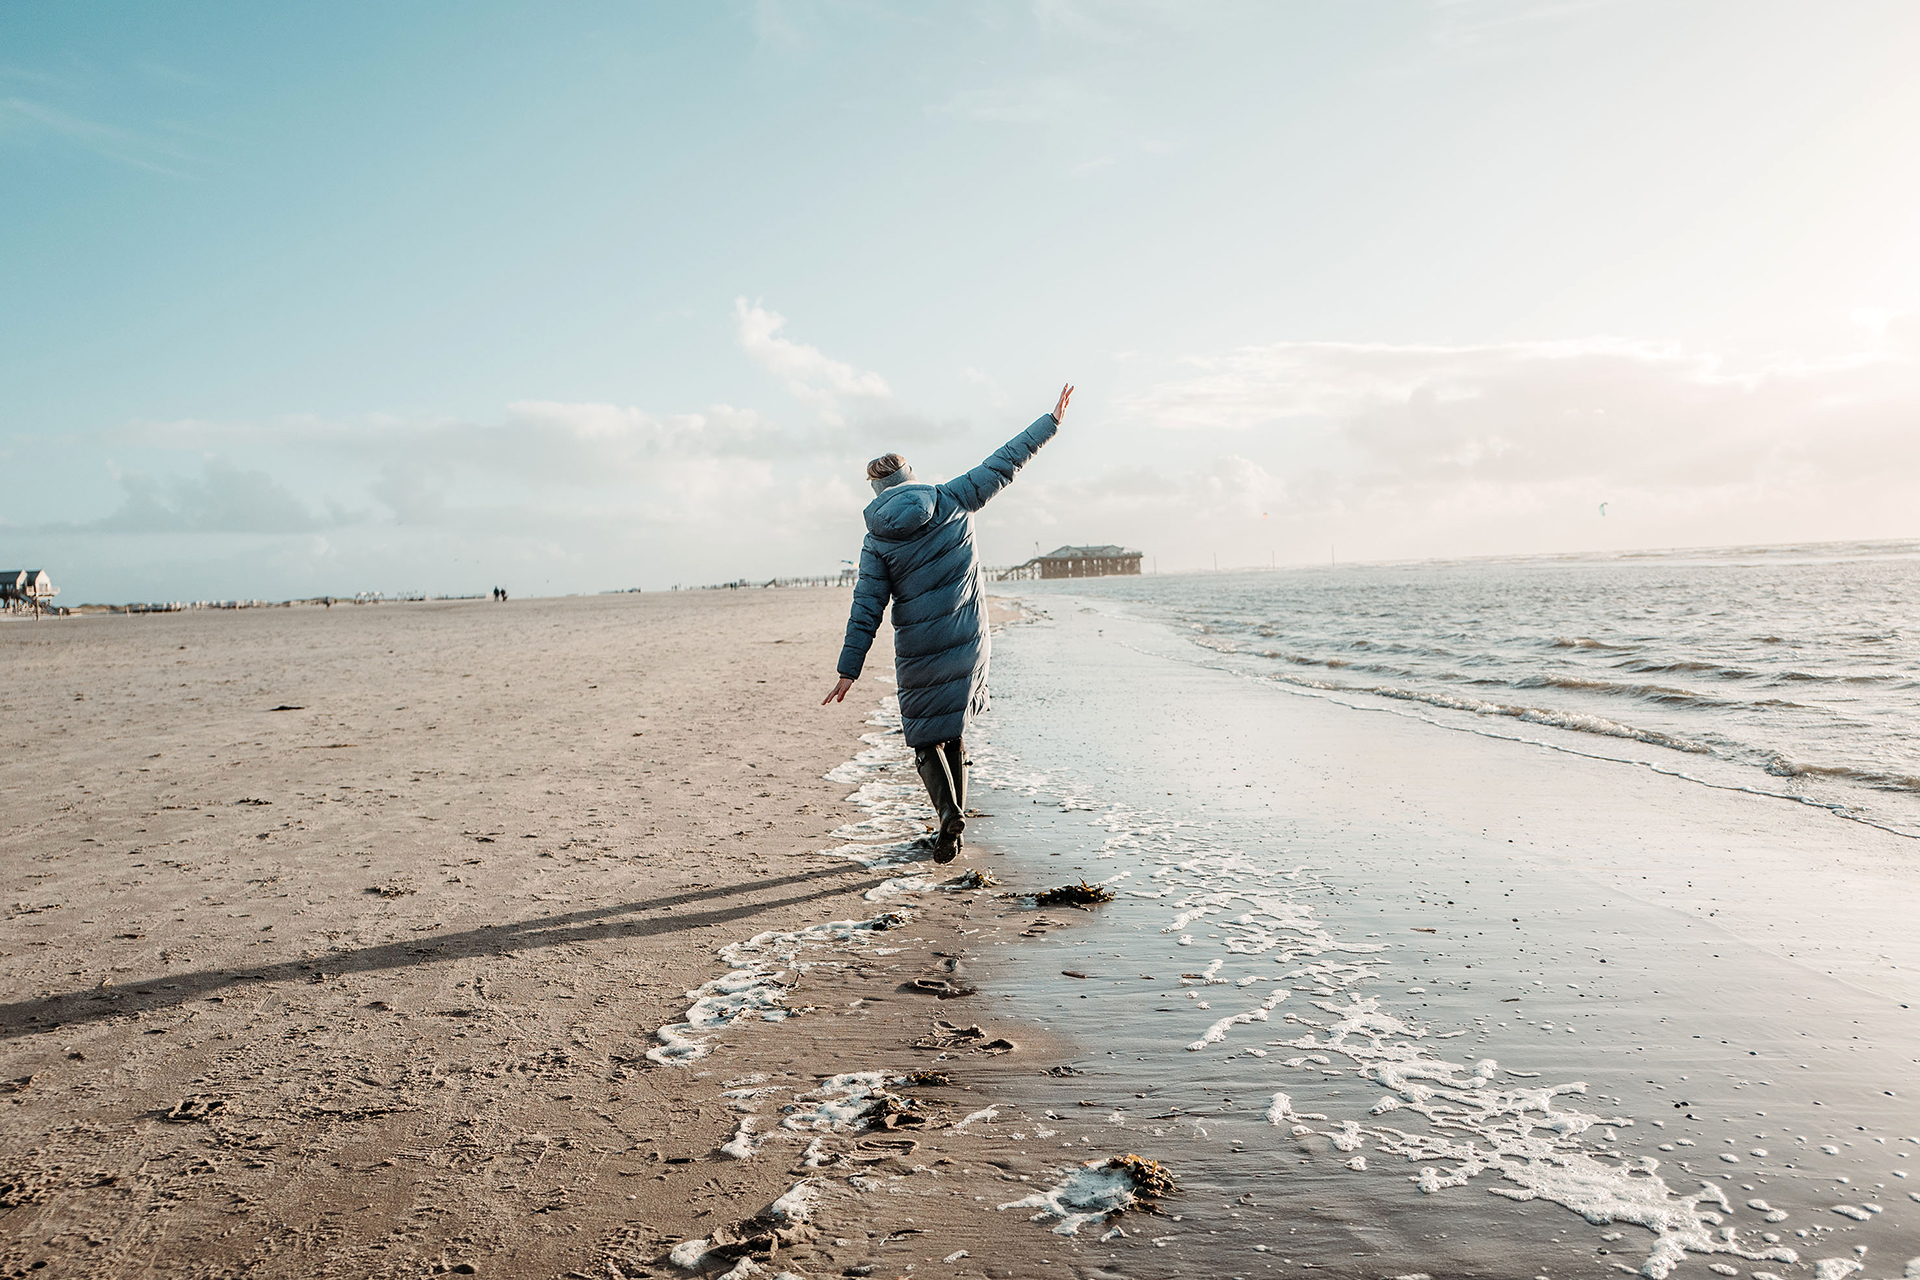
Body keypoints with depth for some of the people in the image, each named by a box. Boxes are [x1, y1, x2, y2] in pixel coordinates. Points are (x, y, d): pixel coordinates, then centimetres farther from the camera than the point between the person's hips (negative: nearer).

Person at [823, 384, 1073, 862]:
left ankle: (948, 811, -13)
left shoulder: (877, 539, -3)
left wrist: (848, 670, -5)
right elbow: (1003, 463, 7)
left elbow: (866, 611, -7)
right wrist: (1051, 421, 17)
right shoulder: (951, 499, 0)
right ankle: (955, 812, 20)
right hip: (967, 642, 2)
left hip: (917, 652, -2)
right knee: (954, 729, 18)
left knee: (925, 737, 10)